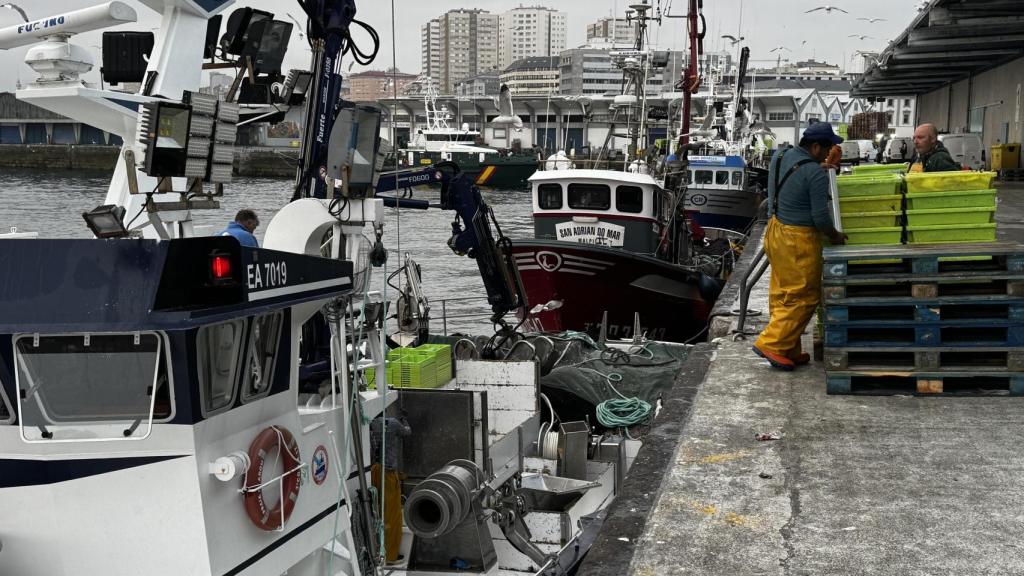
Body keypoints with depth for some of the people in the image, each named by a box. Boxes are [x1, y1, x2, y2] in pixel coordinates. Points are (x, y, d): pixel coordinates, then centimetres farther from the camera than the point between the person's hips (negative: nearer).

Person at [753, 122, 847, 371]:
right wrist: (835, 236, 0)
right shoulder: (816, 174, -20)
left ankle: (789, 351, 22)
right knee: (803, 297, 2)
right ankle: (771, 344, 0)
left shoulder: (779, 156, 4)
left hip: (775, 230, 9)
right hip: (798, 240, -9)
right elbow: (820, 217, -17)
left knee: (782, 294, 14)